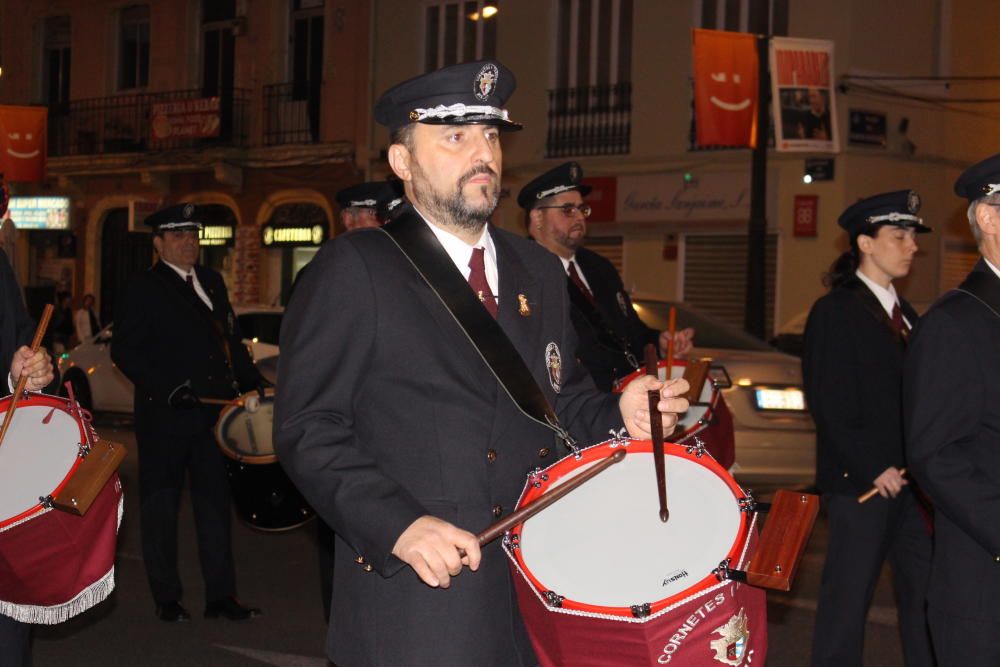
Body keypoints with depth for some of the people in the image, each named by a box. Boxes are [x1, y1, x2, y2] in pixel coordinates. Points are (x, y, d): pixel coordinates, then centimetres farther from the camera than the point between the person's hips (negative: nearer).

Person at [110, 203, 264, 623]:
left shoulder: (212, 282, 15)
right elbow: (125, 352, -9)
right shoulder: (143, 290, -3)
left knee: (215, 501, 7)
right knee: (160, 506, 5)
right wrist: (167, 389, -19)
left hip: (213, 411, 5)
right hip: (165, 417, -5)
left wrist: (252, 383, 8)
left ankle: (221, 596, 13)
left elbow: (232, 340, 21)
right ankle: (166, 598, 14)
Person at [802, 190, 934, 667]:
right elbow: (828, 405, -13)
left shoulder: (903, 313, 15)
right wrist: (871, 468, -15)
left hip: (908, 477, 7)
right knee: (849, 596, 1)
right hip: (860, 481, -7)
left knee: (925, 591, 9)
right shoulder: (835, 312, -8)